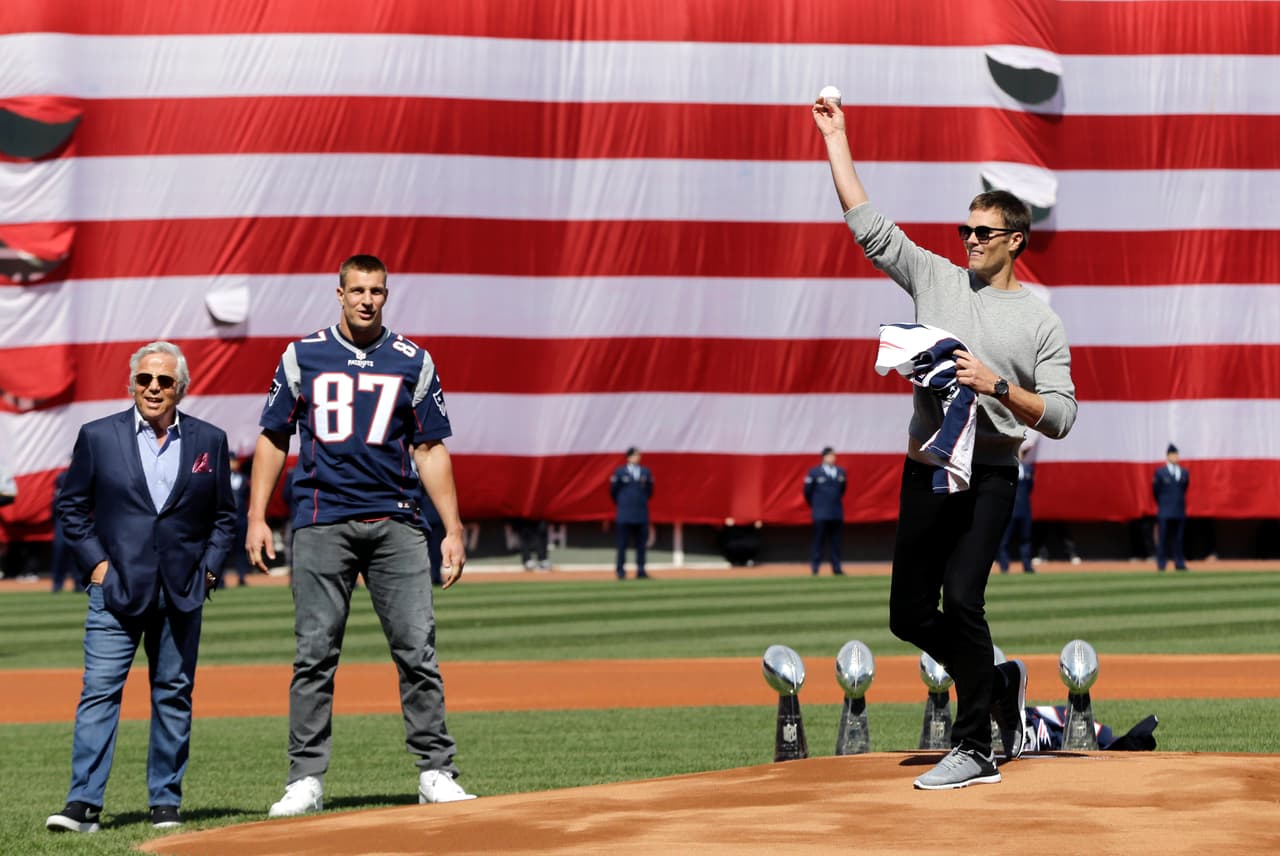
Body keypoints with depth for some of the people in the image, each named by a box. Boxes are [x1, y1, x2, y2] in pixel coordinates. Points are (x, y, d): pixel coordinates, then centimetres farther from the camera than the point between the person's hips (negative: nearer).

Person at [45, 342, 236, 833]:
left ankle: (166, 803, 14)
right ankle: (83, 803, -11)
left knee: (174, 696, 6)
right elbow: (70, 505, 8)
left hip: (182, 594, 2)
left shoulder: (209, 441, 7)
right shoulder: (99, 437, 3)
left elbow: (224, 514, 13)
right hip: (116, 589, -2)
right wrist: (93, 561, -1)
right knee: (99, 692, -9)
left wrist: (208, 568, 2)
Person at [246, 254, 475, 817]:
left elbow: (430, 450, 11)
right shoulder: (302, 357, 9)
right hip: (322, 524, -1)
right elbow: (273, 438, 11)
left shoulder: (413, 362, 10)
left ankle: (436, 774, 1)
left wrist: (453, 529, 4)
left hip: (395, 524, 1)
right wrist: (257, 518, 2)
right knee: (314, 654, -2)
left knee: (418, 648, -4)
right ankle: (306, 780, 1)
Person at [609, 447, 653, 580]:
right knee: (622, 543, -3)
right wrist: (621, 504, 8)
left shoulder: (645, 472, 10)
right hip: (625, 514, -3)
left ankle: (641, 570, 5)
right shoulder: (620, 472, 0)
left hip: (642, 513, 3)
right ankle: (620, 570, 1)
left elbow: (649, 492, 15)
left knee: (641, 544, 2)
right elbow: (613, 492, 5)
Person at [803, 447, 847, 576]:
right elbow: (808, 491, 3)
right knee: (819, 540, -4)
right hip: (821, 515, -4)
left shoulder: (841, 472, 9)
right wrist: (814, 506, 8)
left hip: (837, 513, 4)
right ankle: (815, 566, 1)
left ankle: (836, 567, 7)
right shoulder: (814, 472, -4)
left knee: (835, 541, 5)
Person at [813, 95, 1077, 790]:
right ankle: (999, 685, 30)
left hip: (989, 477, -5)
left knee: (960, 599, -20)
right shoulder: (935, 279, 11)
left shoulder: (1040, 322, 2)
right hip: (926, 472, 5)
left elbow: (1060, 417, -3)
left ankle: (974, 748, -11)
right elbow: (866, 223, 8)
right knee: (909, 614, 5)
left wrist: (998, 386, -17)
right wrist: (835, 139, 5)